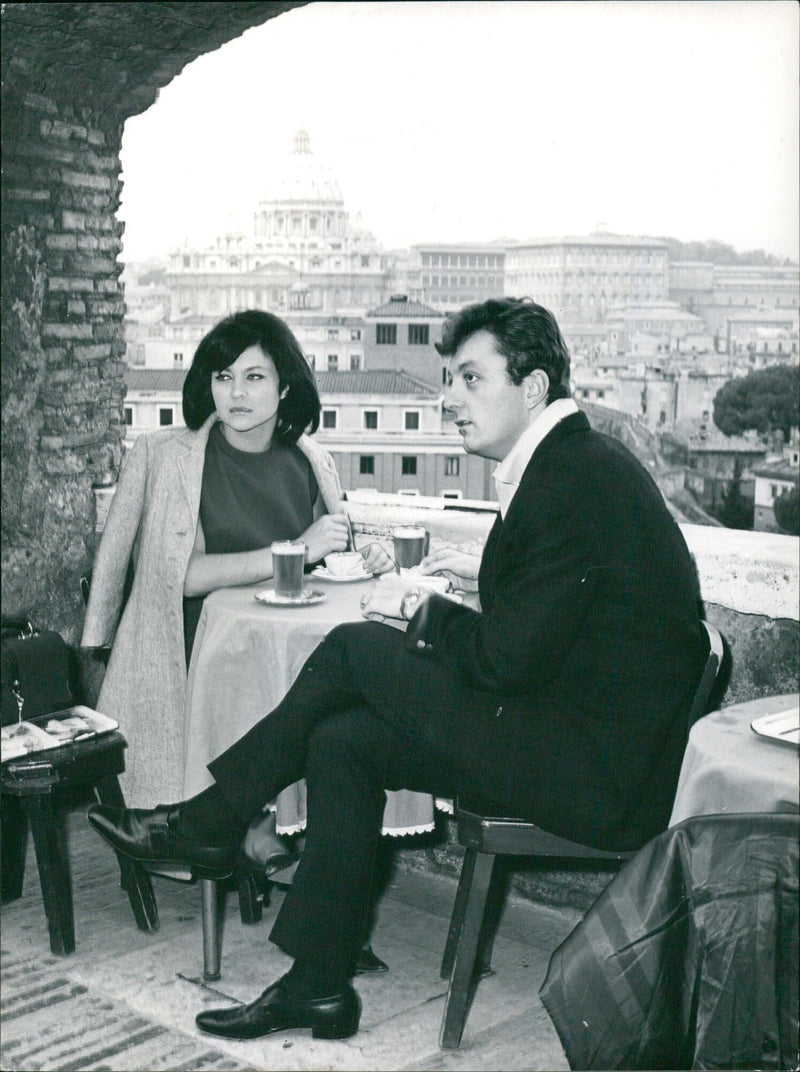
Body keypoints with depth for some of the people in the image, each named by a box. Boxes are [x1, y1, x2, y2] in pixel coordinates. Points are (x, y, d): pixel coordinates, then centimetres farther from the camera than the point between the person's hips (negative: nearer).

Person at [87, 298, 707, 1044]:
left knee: (355, 650, -7)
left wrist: (433, 618, -3)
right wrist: (486, 575, 13)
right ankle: (317, 984, 11)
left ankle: (209, 820, 10)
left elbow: (510, 659, -20)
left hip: (598, 773, -9)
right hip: (586, 739, 9)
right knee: (341, 741, 3)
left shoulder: (574, 481, -19)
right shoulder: (575, 460, 13)